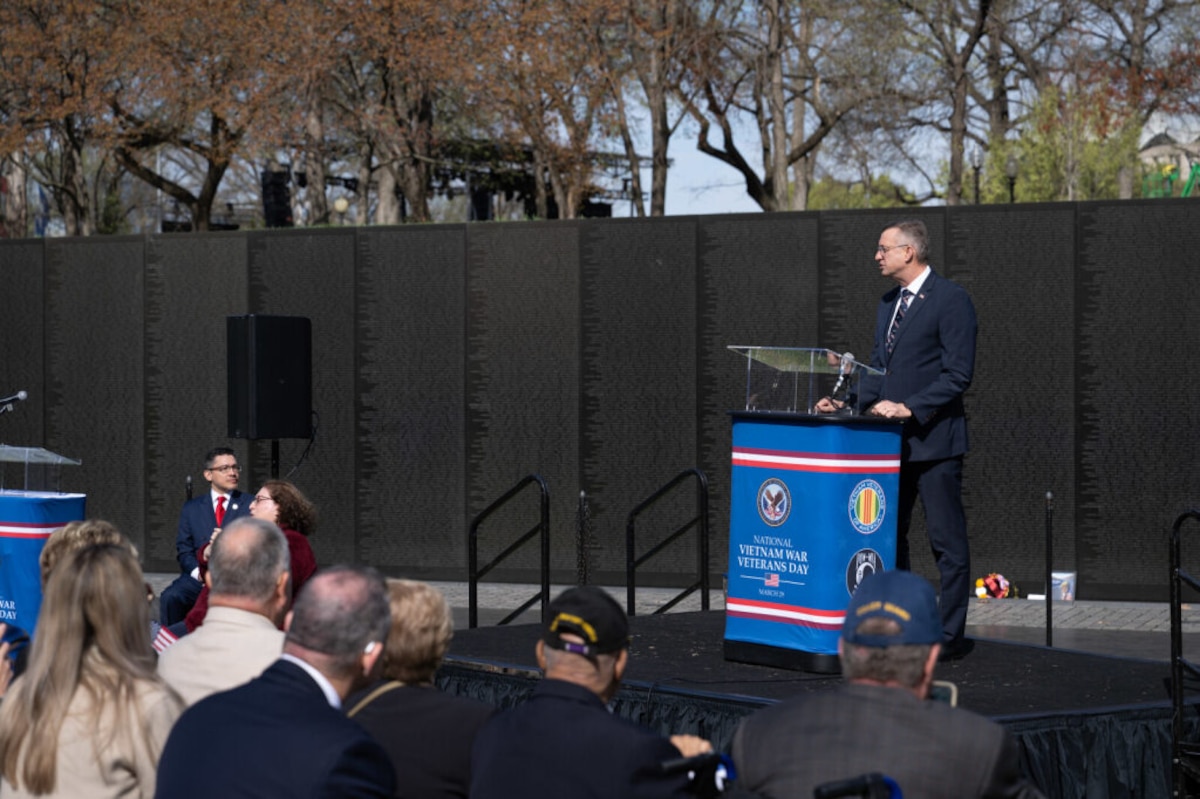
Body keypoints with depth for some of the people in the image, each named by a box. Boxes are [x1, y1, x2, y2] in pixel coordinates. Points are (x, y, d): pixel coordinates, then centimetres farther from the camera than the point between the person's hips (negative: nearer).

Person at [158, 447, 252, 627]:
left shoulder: (251, 506, 12)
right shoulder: (192, 508, 18)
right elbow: (184, 550, 13)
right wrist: (199, 572, -8)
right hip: (198, 578, 2)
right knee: (170, 598, -28)